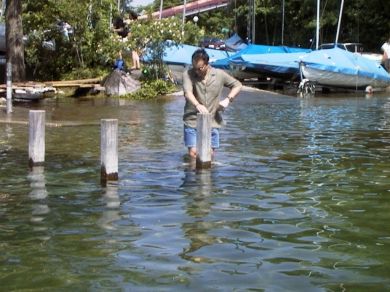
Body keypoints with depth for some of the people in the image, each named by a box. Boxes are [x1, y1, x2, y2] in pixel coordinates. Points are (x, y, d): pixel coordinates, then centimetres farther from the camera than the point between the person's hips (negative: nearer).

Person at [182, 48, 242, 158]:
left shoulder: (219, 74, 1)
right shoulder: (188, 74, -6)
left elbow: (237, 85, 12)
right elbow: (188, 92, -23)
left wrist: (228, 99, -6)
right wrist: (197, 105, -42)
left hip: (212, 122, 2)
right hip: (192, 122, -2)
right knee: (193, 153, -5)